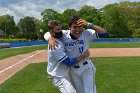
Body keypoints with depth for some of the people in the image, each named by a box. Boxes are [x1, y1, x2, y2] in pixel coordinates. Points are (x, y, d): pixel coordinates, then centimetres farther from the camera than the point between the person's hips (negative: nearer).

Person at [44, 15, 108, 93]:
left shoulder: (86, 34, -20)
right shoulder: (64, 35, -15)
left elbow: (104, 33, -28)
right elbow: (47, 34, -7)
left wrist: (89, 24, -38)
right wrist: (50, 39, -32)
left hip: (86, 68, -2)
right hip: (73, 70, 3)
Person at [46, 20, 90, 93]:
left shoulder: (59, 39, 0)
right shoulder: (55, 46, -27)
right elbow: (69, 62, -26)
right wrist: (83, 56, -21)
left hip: (64, 73, 10)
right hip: (58, 77, -10)